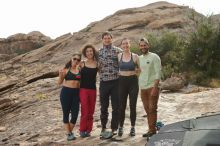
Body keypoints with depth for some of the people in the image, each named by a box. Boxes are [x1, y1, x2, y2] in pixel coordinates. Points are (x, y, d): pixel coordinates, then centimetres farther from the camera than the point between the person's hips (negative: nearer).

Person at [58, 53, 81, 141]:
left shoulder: (80, 70, 7)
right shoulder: (66, 70, 0)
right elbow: (59, 82, 0)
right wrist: (60, 76, -17)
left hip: (76, 93, 2)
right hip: (66, 92, -2)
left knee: (75, 114, 1)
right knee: (66, 113, 4)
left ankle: (70, 131, 24)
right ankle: (69, 133, 17)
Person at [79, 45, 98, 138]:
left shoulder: (97, 64, 3)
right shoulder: (82, 64, 1)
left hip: (93, 89, 2)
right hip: (83, 89, -2)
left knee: (91, 112, 8)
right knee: (85, 111, -4)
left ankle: (88, 130, 19)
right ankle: (82, 130, 10)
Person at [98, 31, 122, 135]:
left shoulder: (118, 51, 0)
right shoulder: (99, 52, 7)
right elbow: (97, 67, 13)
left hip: (116, 82, -2)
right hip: (103, 82, 2)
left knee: (116, 106, 3)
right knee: (104, 106, 9)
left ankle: (114, 128, 15)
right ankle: (103, 127, 23)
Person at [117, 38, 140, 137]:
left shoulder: (135, 56, 0)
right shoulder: (118, 56, 3)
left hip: (133, 81, -1)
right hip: (122, 82, 1)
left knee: (133, 106, 4)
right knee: (122, 106, 4)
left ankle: (132, 128, 16)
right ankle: (120, 127, 17)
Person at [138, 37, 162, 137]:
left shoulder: (154, 57, -5)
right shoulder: (139, 58, 12)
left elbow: (158, 73, -11)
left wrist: (155, 87, -18)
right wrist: (139, 87, 10)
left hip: (152, 87, -6)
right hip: (142, 88, 6)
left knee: (152, 109, -5)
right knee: (147, 110, 8)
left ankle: (152, 130, 2)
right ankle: (150, 130, 16)